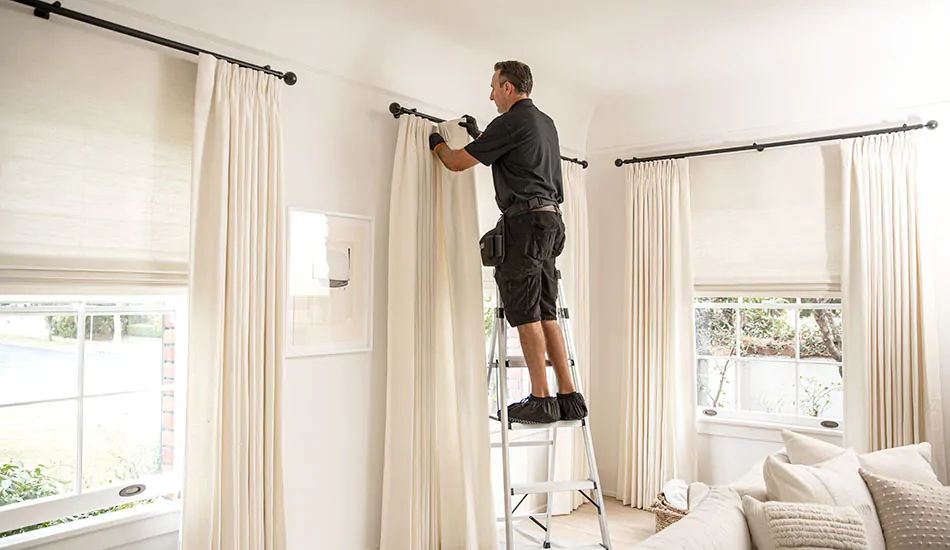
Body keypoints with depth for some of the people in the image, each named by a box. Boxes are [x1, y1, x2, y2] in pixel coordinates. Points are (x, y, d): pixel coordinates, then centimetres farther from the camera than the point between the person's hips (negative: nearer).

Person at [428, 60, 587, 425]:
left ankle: (540, 401, -6)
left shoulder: (510, 122, -6)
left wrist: (438, 144, 21)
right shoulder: (545, 122, 22)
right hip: (550, 220, 9)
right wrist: (479, 136, 43)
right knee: (546, 314, 8)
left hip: (526, 218, -9)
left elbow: (458, 163, 0)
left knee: (525, 313, -8)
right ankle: (569, 398, 7)